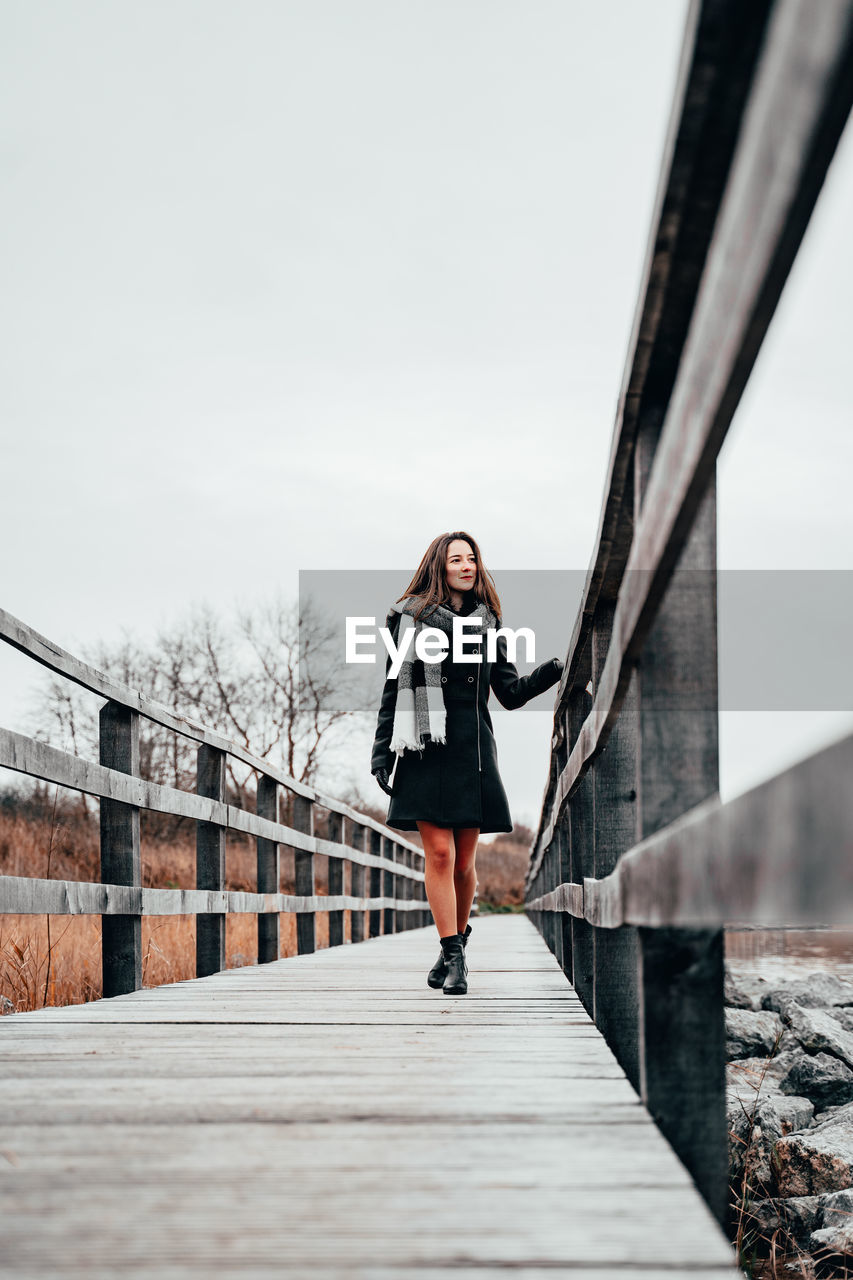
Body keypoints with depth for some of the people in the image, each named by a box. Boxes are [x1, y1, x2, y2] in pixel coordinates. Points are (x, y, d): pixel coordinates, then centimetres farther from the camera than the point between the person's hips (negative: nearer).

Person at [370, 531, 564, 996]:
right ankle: (453, 957, -5)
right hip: (426, 748, -3)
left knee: (464, 861, 3)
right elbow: (394, 689, 5)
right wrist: (382, 752, 0)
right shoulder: (412, 617, 4)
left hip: (473, 748, 3)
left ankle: (454, 945, 23)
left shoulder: (487, 622, 13)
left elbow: (511, 693, 11)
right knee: (439, 852, -9)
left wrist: (549, 673, -6)